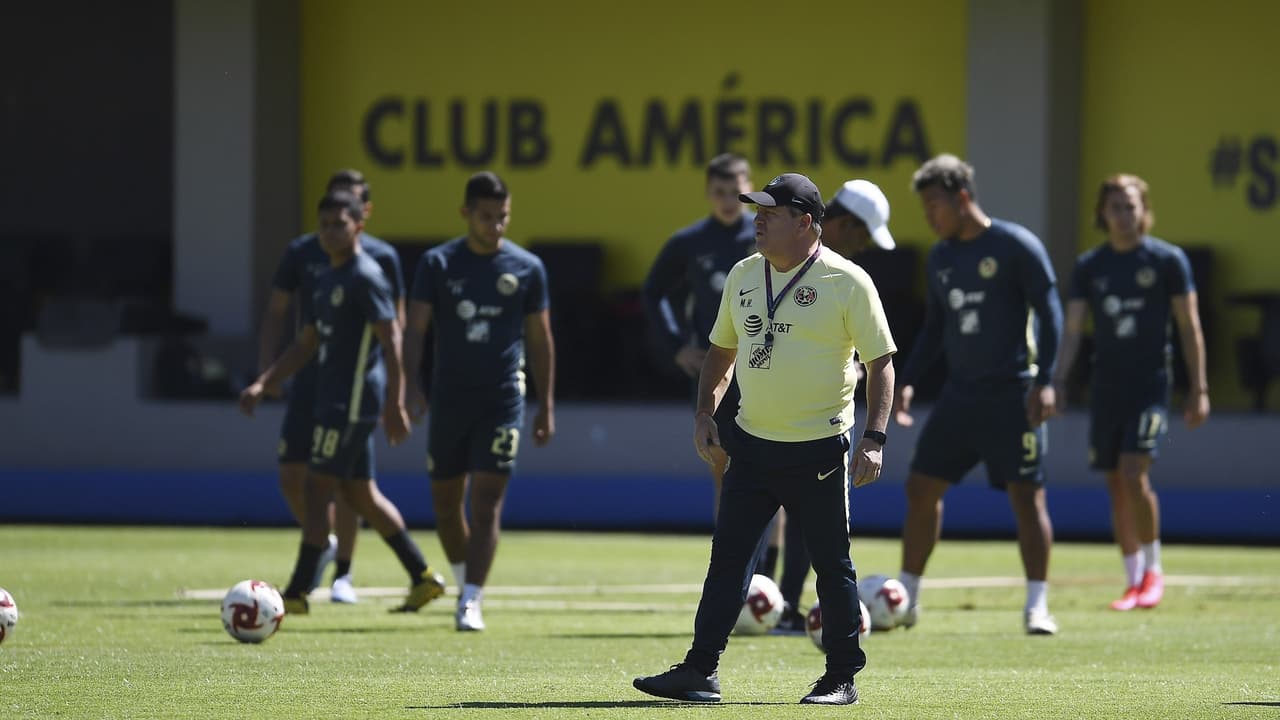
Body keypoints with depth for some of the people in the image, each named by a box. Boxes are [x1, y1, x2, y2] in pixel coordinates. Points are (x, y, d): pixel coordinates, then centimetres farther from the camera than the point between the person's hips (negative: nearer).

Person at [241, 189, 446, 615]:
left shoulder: (366, 279, -12)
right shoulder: (326, 281, 16)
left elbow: (392, 342, -17)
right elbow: (305, 345, 22)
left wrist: (394, 407, -23)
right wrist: (262, 384, 13)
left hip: (352, 404, -10)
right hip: (334, 401, 10)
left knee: (317, 491, -8)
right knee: (361, 495, 12)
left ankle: (297, 592, -6)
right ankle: (424, 578, 18)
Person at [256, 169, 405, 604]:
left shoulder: (381, 258, 0)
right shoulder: (302, 253, 5)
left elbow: (394, 324, 4)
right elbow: (275, 312, 10)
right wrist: (266, 369, -2)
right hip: (309, 383, 2)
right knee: (293, 476, -1)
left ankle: (343, 573, 6)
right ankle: (324, 544, 25)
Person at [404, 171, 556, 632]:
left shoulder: (527, 268, 1)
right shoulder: (438, 264, 0)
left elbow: (540, 339, 8)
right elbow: (416, 329, -5)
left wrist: (546, 406, 6)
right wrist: (411, 386, -20)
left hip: (502, 402, -2)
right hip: (449, 400, 2)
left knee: (486, 503, -11)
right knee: (445, 504, 10)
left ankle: (471, 603, -14)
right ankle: (466, 585, 32)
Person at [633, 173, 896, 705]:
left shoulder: (847, 282, -9)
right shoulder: (743, 276, 9)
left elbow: (881, 362, -7)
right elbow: (722, 348, 21)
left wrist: (874, 439, -16)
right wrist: (704, 412, 8)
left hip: (818, 450, -5)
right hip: (752, 442, 5)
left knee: (832, 565, 2)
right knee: (727, 556, 2)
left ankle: (842, 677, 12)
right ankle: (700, 671, 3)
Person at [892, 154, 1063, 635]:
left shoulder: (1016, 246, -7)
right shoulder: (940, 259, 13)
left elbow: (1049, 314, -9)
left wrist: (1043, 381, -17)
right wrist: (908, 380, 9)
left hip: (1012, 394, -6)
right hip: (960, 392, 7)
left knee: (1027, 494, -8)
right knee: (921, 488, 4)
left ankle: (1037, 606, -5)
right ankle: (906, 599, 13)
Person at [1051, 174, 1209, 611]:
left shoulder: (1167, 260, -2)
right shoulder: (1089, 266, 6)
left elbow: (1190, 327, 0)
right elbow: (1072, 329, 5)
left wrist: (1198, 389, -4)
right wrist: (1057, 382, -8)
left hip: (1150, 386, -4)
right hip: (1106, 389, 4)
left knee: (1134, 474, -18)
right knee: (1116, 486, 6)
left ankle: (1153, 569, -2)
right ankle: (1134, 582, 15)